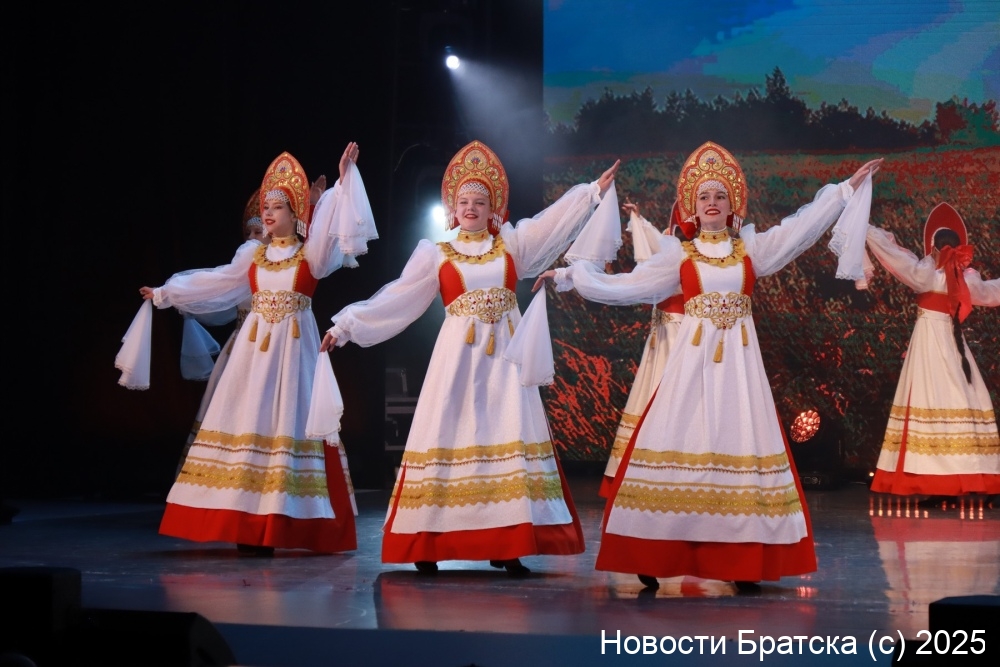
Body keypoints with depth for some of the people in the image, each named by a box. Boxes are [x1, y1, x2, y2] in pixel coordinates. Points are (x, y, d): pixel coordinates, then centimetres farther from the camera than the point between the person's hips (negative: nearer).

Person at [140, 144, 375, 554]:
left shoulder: (311, 254, 0)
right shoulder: (253, 254, 12)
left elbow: (331, 228, -17)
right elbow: (215, 283, 20)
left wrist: (344, 181, -26)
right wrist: (165, 294, 25)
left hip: (292, 349, -4)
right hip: (255, 347, 4)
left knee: (285, 423, -7)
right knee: (246, 423, -1)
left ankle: (273, 528, -7)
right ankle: (247, 525, 2)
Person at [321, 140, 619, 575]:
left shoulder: (512, 244, 10)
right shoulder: (436, 256, 6)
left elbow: (557, 219, 8)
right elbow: (393, 300, 4)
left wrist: (595, 192, 0)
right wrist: (346, 326, -1)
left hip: (503, 356, 1)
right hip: (458, 356, -1)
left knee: (508, 438, -4)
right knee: (448, 438, -3)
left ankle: (506, 545, -3)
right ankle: (428, 544, -1)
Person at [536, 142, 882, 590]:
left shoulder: (752, 248, 9)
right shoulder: (679, 255, 8)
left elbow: (804, 225, 8)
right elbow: (624, 286, 10)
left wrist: (848, 188, 5)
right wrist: (569, 276, 9)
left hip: (738, 358, 1)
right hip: (693, 357, -1)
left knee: (740, 445, -4)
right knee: (680, 445, -5)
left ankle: (742, 563, -3)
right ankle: (653, 559, -4)